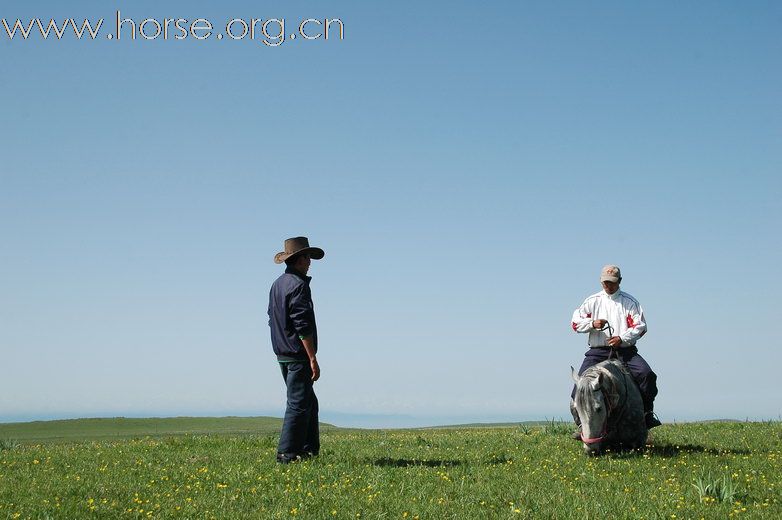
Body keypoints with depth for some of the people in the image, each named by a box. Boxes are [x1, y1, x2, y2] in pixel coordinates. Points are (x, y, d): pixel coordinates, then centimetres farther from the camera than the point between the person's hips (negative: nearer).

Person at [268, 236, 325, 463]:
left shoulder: (277, 284, 13)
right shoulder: (298, 285, -16)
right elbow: (302, 326, -21)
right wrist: (313, 359, -19)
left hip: (282, 354, 9)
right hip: (299, 355, -9)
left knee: (309, 402, 16)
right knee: (298, 404, -5)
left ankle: (310, 449, 19)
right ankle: (287, 453, -5)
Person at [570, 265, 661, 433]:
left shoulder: (629, 302, 10)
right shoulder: (593, 301, 15)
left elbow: (640, 326, 1)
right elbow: (576, 322, 10)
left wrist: (622, 338, -14)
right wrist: (592, 323, -11)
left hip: (625, 350, -1)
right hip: (598, 351, 1)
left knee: (646, 374, -23)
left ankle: (647, 414, -8)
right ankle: (581, 424, -11)